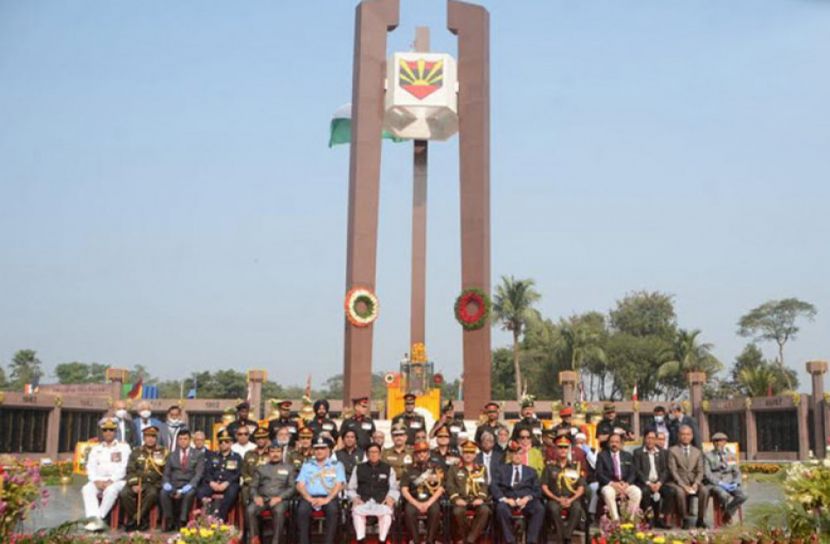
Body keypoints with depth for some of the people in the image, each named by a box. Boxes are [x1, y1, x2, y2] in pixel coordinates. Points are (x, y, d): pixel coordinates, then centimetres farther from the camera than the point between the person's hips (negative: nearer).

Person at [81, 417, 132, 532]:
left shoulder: (123, 447, 10)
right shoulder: (96, 449, 21)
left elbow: (123, 468, -2)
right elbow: (90, 467, 9)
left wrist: (110, 481, -15)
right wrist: (96, 481, -10)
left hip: (118, 481, -3)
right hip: (99, 481, 3)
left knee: (111, 490, -36)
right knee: (87, 489, -28)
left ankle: (99, 518, -33)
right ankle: (95, 519, -41)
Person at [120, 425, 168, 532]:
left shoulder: (163, 452, 7)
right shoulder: (136, 452, 14)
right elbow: (130, 470, 8)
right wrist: (134, 484, -8)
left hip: (154, 484, -2)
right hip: (138, 483, 2)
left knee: (152, 494, -35)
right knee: (124, 493, -26)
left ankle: (135, 520, -19)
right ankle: (142, 520, -12)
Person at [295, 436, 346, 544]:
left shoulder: (337, 465, 13)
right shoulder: (307, 464, 19)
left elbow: (339, 485, 1)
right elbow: (300, 485, 9)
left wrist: (327, 499, -15)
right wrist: (309, 498, -10)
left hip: (329, 497, -1)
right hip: (309, 497, 1)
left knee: (333, 510, -35)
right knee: (302, 510, -32)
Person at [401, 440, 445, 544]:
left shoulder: (436, 468, 6)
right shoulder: (409, 469, 7)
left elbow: (440, 489, -1)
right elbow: (404, 490, 0)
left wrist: (428, 503, -14)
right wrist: (417, 504, -12)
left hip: (431, 499, -1)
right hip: (414, 500, 1)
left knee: (435, 511, -33)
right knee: (409, 511, -32)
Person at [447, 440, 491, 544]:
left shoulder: (482, 469, 21)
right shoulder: (454, 469, 16)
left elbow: (484, 486, 10)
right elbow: (450, 486, 5)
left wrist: (481, 498, -10)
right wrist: (456, 498, -13)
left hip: (476, 500, 1)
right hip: (461, 500, -1)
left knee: (485, 510, -33)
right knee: (458, 511, -36)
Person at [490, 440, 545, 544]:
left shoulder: (531, 471, 24)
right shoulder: (502, 469, 20)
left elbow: (537, 490, 12)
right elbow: (494, 486, 6)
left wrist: (527, 498, -10)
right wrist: (504, 499, -13)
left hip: (527, 500, 1)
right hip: (508, 499, -1)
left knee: (540, 509, -31)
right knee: (501, 508, -36)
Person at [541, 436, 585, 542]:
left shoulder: (575, 467, 15)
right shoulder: (549, 467, 13)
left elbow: (581, 488, 10)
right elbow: (544, 487, 6)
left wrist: (571, 500, -8)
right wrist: (558, 499, -8)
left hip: (572, 499, 1)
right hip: (555, 499, -1)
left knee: (577, 508, -35)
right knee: (553, 508, -36)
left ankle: (567, 538, -31)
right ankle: (561, 538, -28)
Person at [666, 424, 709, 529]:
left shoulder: (697, 452, 17)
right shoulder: (673, 451, 6)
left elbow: (700, 471, 10)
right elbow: (673, 471, -3)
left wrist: (696, 483, -11)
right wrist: (683, 485, -16)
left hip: (694, 482, 3)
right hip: (679, 482, -3)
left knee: (705, 490, -29)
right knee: (680, 492, -36)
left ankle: (700, 519, -15)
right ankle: (684, 520, -19)